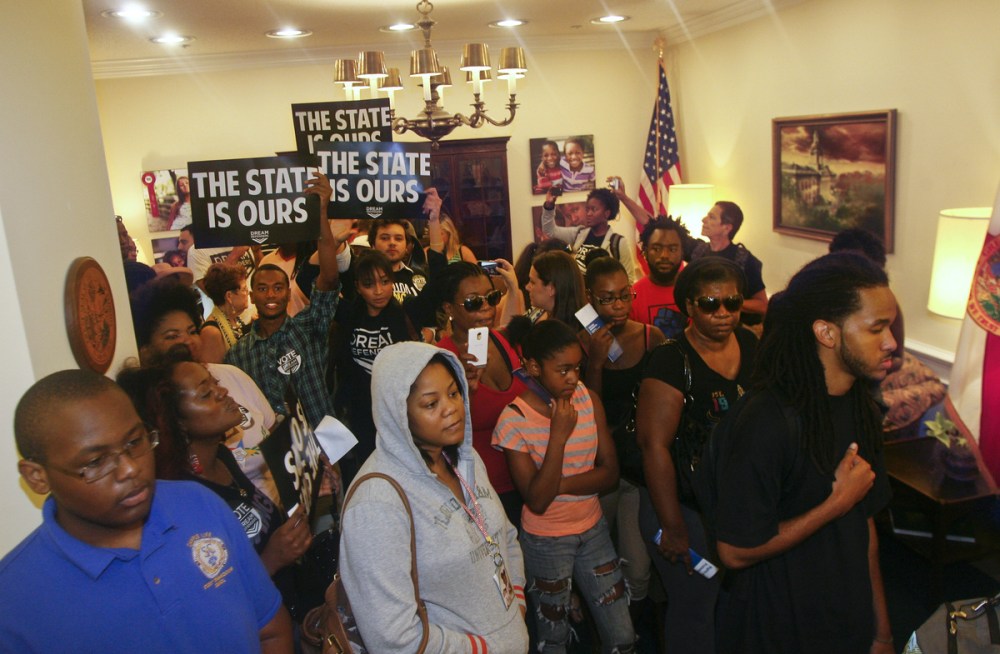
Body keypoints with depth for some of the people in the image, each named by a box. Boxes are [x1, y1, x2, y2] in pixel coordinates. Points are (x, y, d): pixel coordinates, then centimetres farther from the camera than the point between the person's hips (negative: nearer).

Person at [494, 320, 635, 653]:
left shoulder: (589, 400, -5)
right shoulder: (514, 420, -18)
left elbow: (610, 472, -6)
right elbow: (537, 500, -20)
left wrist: (559, 484, -20)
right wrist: (558, 435, -27)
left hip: (593, 529, 4)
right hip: (546, 541, -3)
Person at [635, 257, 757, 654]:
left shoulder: (750, 345, 0)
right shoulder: (671, 362, -19)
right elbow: (654, 445, -21)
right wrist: (673, 528, -18)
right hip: (689, 509, -6)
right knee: (694, 609, 10)